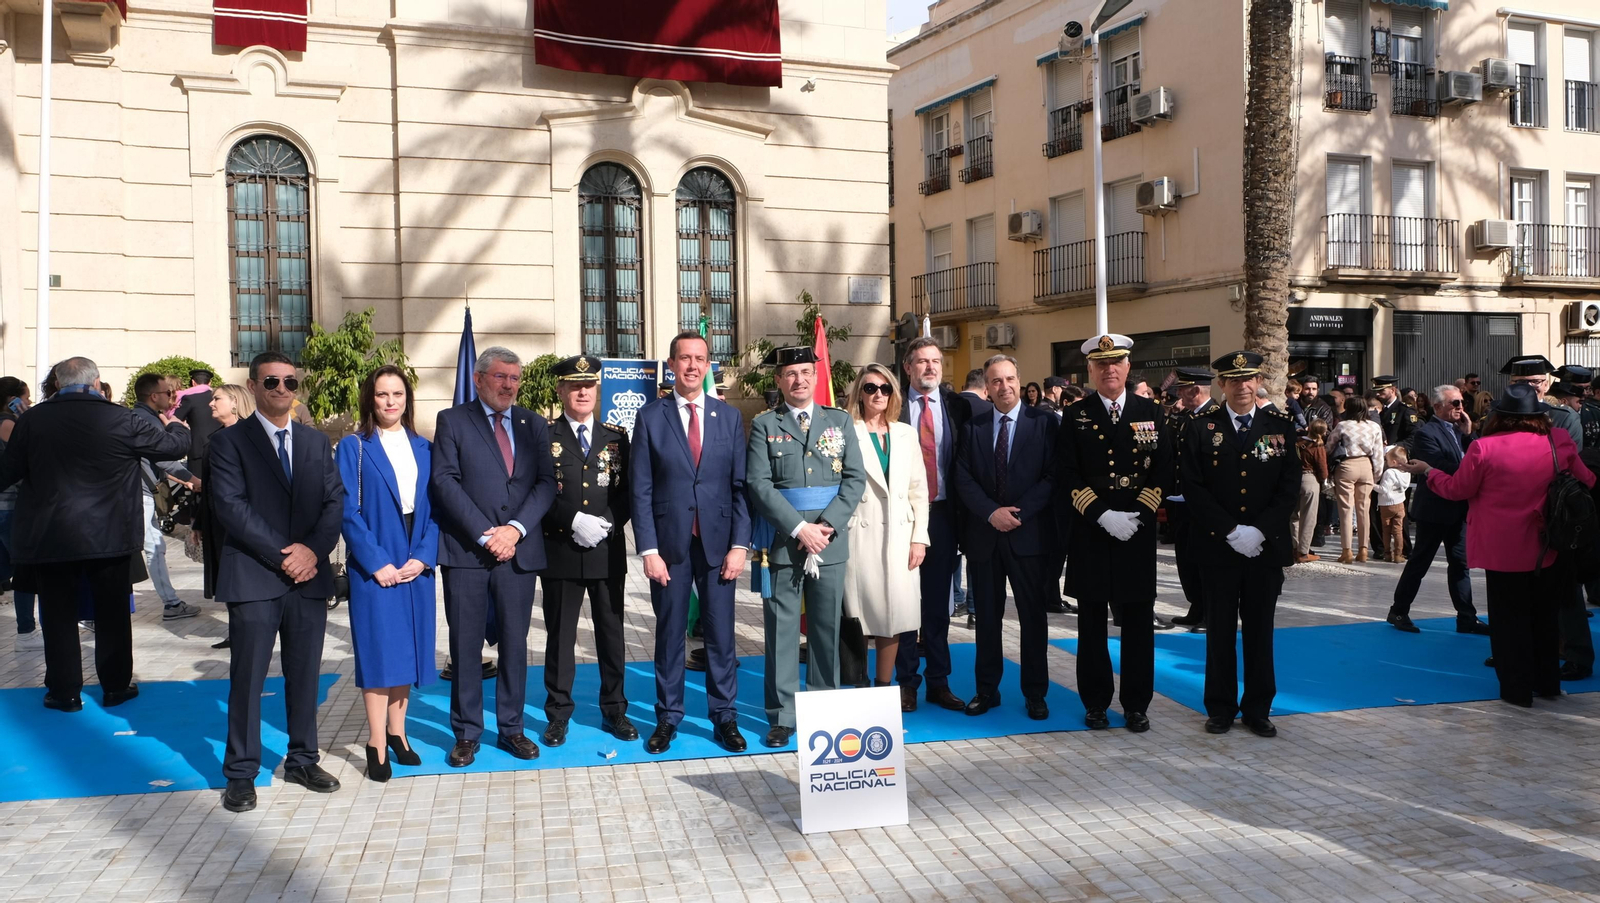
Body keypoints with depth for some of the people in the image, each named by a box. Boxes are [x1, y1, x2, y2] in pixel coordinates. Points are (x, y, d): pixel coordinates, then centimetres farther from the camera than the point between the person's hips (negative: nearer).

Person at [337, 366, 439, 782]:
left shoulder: (423, 448, 9)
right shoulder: (354, 447, -1)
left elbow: (435, 507, 7)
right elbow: (348, 511, -7)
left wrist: (423, 557, -7)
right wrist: (377, 562, -14)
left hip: (416, 564, 4)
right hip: (373, 565, -4)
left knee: (407, 647, 8)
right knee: (378, 648, -3)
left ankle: (397, 733, 18)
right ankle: (377, 744, 3)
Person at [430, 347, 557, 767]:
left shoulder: (533, 424, 12)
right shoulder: (452, 421, 4)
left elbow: (546, 482, 3)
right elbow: (445, 481, -6)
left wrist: (516, 528, -12)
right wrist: (485, 535, -13)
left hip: (519, 550, 2)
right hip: (466, 551, -2)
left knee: (515, 644, 8)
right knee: (465, 646, 4)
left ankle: (511, 728, 19)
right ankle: (467, 733, 14)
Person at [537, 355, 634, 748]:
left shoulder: (616, 438, 10)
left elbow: (628, 492, 6)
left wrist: (606, 523, -10)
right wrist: (574, 520, -17)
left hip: (609, 552, 2)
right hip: (560, 552, -2)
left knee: (611, 634, 8)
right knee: (560, 635, 5)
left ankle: (614, 711, 19)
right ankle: (558, 715, 16)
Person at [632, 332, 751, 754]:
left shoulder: (729, 416, 7)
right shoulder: (650, 417, 2)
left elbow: (740, 486, 4)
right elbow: (641, 489, -1)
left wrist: (740, 545, -3)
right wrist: (648, 549, -8)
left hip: (718, 542, 1)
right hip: (669, 542, -1)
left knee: (721, 635, 5)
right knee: (669, 635, 7)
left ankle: (724, 718, 16)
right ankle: (667, 718, 19)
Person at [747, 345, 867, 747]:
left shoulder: (840, 421, 9)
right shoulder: (764, 425, 3)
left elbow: (855, 479, 3)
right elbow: (759, 485, -6)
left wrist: (826, 526, -10)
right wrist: (799, 528, -14)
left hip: (831, 541, 2)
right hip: (782, 542, -2)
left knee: (827, 628, 9)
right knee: (782, 631, 1)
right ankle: (782, 716, 9)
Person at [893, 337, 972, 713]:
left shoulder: (957, 405, 6)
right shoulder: (894, 406, 0)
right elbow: (876, 458, -2)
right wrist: (891, 508, -10)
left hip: (942, 513, 2)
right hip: (903, 512, -2)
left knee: (939, 603, 10)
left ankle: (938, 682, 19)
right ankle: (906, 681, 14)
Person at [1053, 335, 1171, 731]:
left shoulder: (1150, 413, 8)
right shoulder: (1076, 417, 4)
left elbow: (1163, 471, 3)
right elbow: (1067, 476, -3)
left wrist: (1138, 516, -9)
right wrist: (1102, 516, -13)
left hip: (1138, 533, 1)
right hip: (1089, 534, -1)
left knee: (1138, 621, 5)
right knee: (1092, 621, 6)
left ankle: (1136, 705, 16)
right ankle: (1095, 703, 17)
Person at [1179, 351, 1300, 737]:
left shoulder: (1281, 426, 5)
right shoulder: (1201, 429, 1)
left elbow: (1290, 486, 0)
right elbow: (1194, 488, -5)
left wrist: (1259, 531, -11)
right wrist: (1231, 532, -13)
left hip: (1267, 546, 1)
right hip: (1218, 547, -1)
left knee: (1259, 630, 8)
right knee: (1220, 630, 5)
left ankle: (1258, 709, 19)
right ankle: (1221, 708, 16)